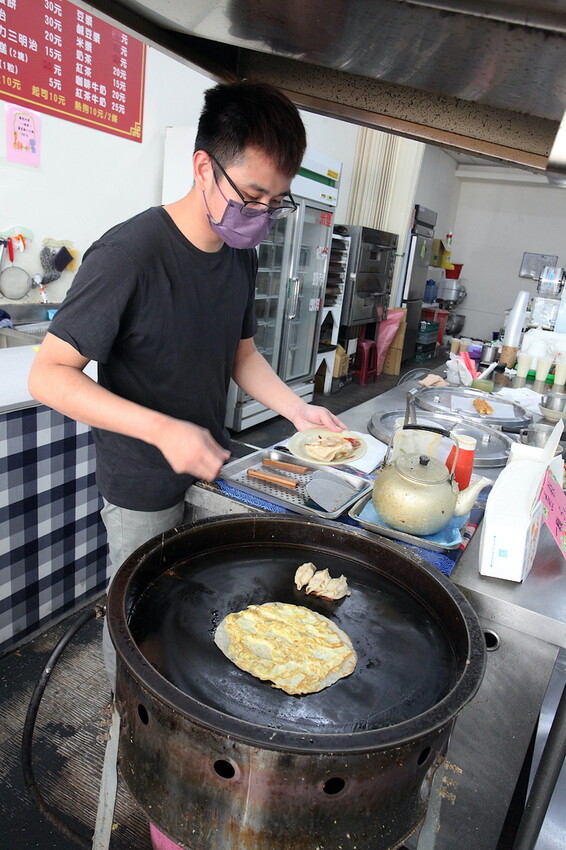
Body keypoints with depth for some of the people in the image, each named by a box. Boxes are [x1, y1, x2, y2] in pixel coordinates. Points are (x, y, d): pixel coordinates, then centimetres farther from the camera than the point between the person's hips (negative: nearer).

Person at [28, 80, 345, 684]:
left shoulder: (241, 254, -1)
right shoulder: (129, 253, -24)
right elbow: (49, 375, -23)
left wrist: (295, 408, -7)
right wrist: (162, 430, -33)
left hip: (210, 471, 7)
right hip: (143, 491, -6)